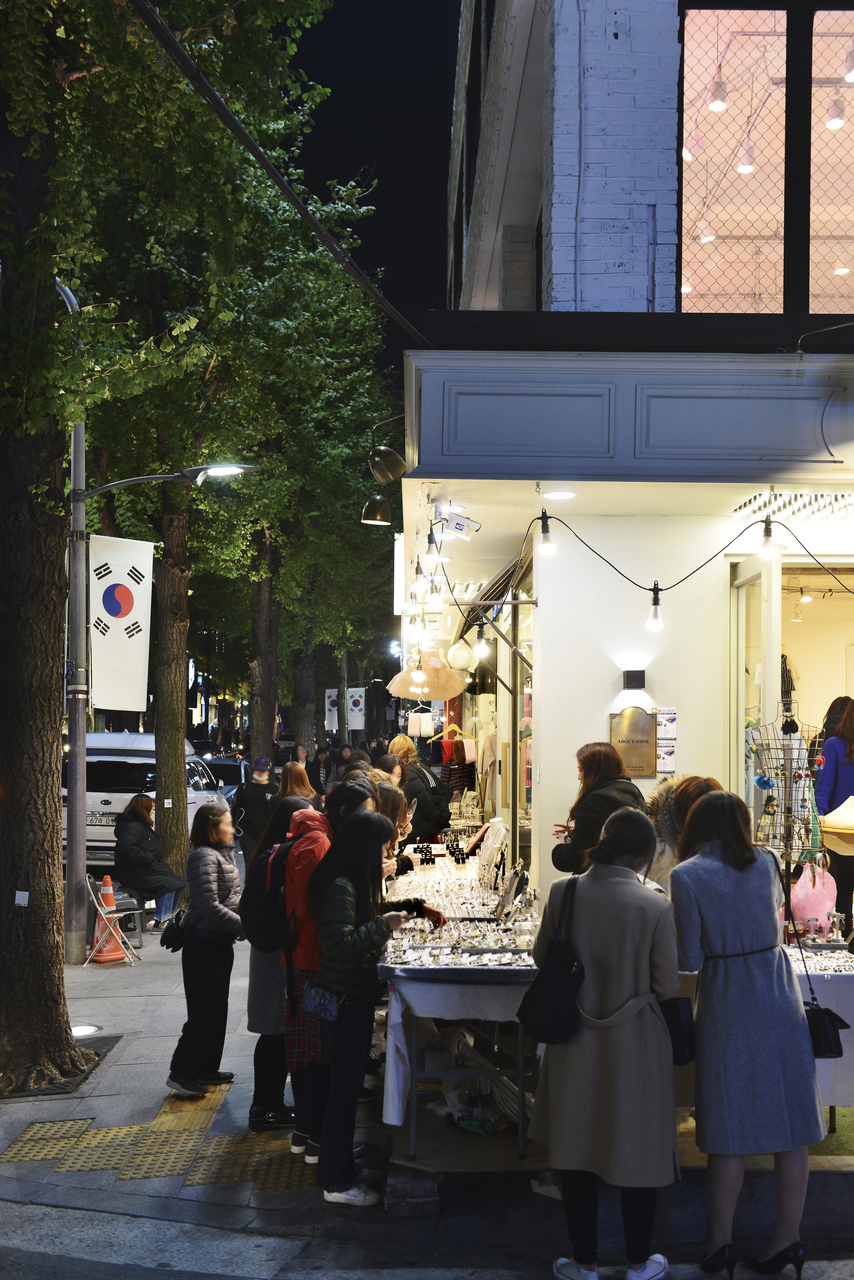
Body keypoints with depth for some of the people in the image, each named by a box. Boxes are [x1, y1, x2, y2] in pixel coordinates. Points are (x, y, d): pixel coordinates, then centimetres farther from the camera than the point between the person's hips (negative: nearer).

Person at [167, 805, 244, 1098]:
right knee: (205, 1010, -7)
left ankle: (206, 1069, 23)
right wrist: (244, 926, -21)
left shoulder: (223, 854, 14)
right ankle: (182, 1072, -2)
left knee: (217, 1008, 15)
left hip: (220, 942, 10)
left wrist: (240, 926, 7)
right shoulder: (204, 857, -17)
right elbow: (210, 906, -23)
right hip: (204, 944, -10)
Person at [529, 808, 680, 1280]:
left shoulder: (562, 893, -12)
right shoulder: (655, 908, -20)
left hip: (575, 1045, 2)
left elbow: (542, 956, 2)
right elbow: (668, 986, -13)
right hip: (634, 1046, -2)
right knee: (637, 1149, 15)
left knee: (576, 1151, 16)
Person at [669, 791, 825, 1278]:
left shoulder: (686, 876, -10)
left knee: (730, 1130, 4)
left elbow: (689, 958, -10)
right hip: (781, 999, 3)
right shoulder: (767, 863, 2)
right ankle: (789, 1236, 15)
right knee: (789, 1125, 8)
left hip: (728, 1006, -3)